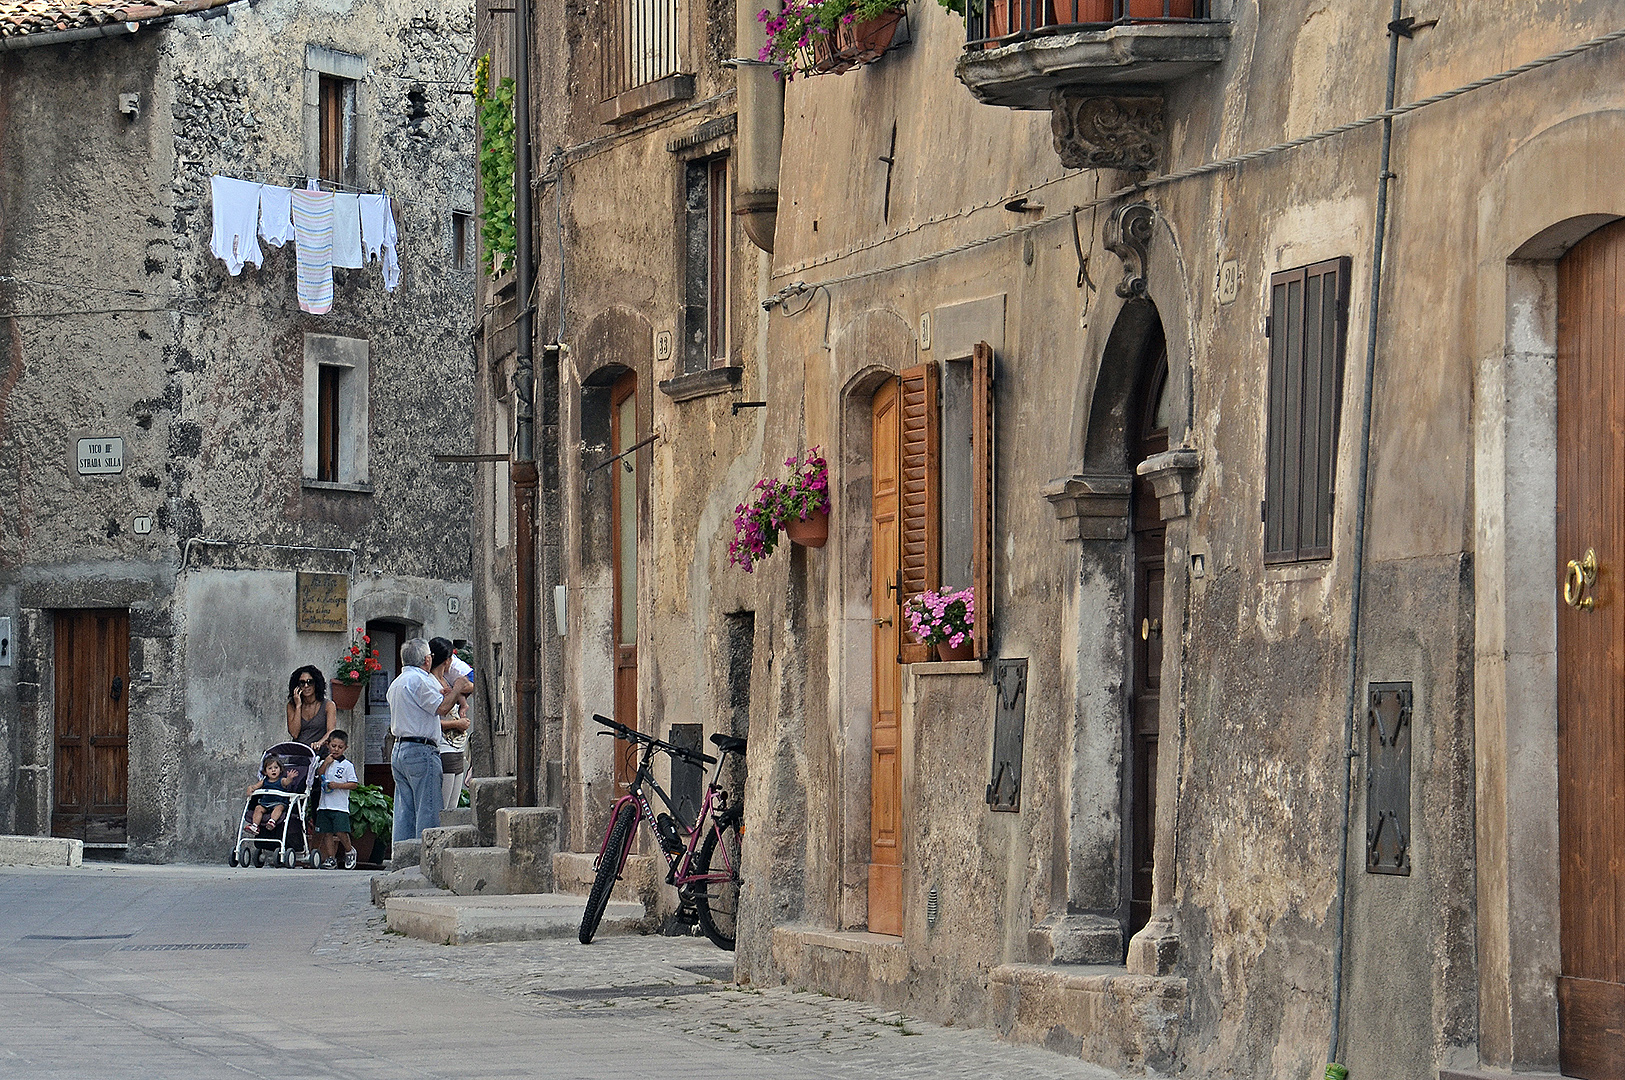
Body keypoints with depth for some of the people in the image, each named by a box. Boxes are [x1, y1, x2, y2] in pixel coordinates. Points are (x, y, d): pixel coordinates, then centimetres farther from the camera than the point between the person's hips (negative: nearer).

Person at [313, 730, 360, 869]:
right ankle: (331, 858, 11)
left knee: (341, 831, -12)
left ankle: (349, 851, 12)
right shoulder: (324, 763, 13)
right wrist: (325, 763, -6)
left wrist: (337, 785, -15)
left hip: (340, 806, -4)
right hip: (324, 805, 4)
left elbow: (354, 784, -5)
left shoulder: (347, 766, -1)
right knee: (327, 832, 4)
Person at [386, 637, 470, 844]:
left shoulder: (396, 683, 20)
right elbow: (441, 708, -14)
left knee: (404, 813, 9)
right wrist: (457, 689, 2)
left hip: (399, 751, 9)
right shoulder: (418, 680, -11)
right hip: (421, 751, -9)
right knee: (428, 812, -8)